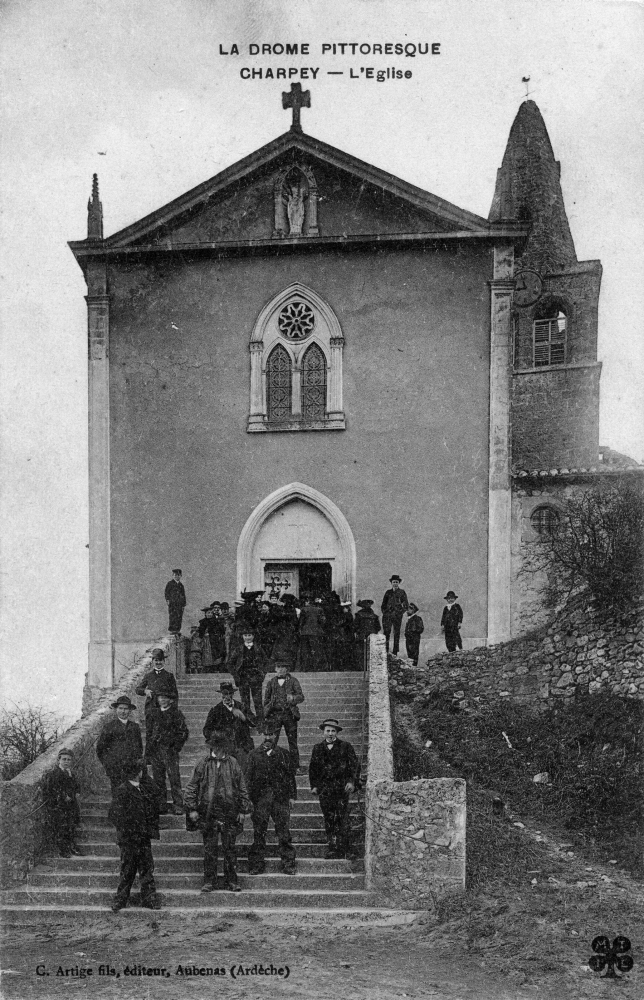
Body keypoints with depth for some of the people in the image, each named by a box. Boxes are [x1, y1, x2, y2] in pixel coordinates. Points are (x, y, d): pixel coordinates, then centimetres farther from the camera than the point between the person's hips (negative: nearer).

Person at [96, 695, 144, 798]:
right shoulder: (109, 726, 2)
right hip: (115, 768, -3)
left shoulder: (134, 727, 13)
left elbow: (140, 747, 23)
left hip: (132, 767, 3)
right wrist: (107, 764, 2)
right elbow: (100, 748, 6)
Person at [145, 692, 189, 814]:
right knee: (158, 779, 6)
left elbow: (184, 733, 0)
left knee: (174, 778, -9)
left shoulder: (176, 714, 1)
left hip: (170, 750, -5)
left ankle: (178, 805, -6)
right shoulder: (155, 713, 15)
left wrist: (176, 746, -8)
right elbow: (150, 732, 20)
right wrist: (147, 750, 14)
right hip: (155, 749, 5)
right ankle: (161, 805, 12)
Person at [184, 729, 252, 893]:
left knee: (230, 848, 4)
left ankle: (231, 881, 12)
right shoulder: (203, 764, 3)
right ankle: (209, 881, 12)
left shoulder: (233, 764, 6)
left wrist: (243, 810, 5)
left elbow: (242, 788, 10)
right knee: (209, 849, 3)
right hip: (208, 813, 0)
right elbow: (192, 787, 6)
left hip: (229, 813, 0)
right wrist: (192, 808, -1)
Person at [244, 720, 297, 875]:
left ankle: (288, 864, 3)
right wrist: (248, 797, 1)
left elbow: (290, 776, 11)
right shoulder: (254, 755, 9)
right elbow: (248, 777, 9)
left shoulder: (283, 754, 10)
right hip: (260, 798, 0)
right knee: (259, 833, 1)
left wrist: (292, 795, 5)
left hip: (281, 798, 0)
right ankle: (256, 865, 7)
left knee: (284, 832, -2)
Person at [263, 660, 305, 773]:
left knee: (292, 742, 2)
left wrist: (293, 698, -23)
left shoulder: (293, 681, 6)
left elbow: (301, 697, -2)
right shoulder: (271, 682, 12)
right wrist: (266, 713, 5)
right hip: (274, 714, 1)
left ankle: (295, 767, 10)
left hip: (289, 714, -1)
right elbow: (266, 699, 15)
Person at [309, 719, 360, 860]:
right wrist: (314, 785, 8)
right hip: (324, 787, 3)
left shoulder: (345, 746, 6)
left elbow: (355, 765, 4)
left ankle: (346, 848, -7)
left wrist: (352, 782, -7)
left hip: (341, 786, -3)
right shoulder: (318, 748, 13)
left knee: (342, 817, -9)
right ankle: (332, 847, 6)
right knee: (329, 818, 1)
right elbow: (313, 768, 16)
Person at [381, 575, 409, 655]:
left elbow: (406, 605, 6)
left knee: (396, 634, 0)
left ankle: (395, 652, 4)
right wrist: (384, 612, 4)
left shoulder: (401, 592, 6)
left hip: (397, 616, -1)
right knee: (386, 632, -9)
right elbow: (383, 604, 16)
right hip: (387, 615, 1)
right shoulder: (388, 592, 11)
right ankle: (385, 651, -8)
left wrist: (400, 612, -2)